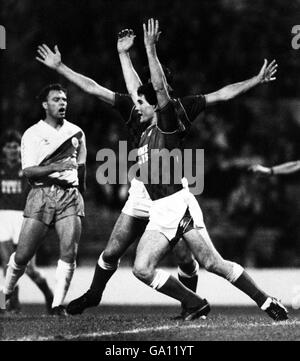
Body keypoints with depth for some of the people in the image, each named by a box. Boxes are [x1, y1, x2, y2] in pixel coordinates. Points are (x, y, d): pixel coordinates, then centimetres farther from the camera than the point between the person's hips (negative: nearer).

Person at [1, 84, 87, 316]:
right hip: (41, 194, -2)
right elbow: (28, 171, -8)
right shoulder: (32, 134, 2)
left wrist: (81, 195, 27)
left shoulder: (76, 132, 13)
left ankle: (58, 304, -5)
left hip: (70, 194, 2)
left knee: (69, 252, -13)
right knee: (23, 255, -4)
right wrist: (55, 167, -21)